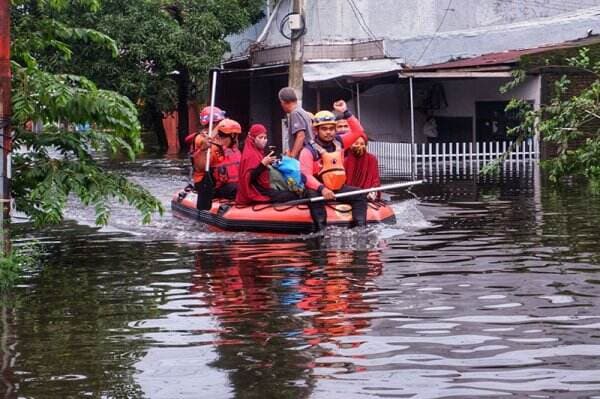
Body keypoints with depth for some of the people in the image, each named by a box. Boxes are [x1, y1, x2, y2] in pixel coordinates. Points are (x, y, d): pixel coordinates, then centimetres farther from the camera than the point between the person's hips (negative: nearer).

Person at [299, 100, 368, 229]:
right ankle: (321, 228, -42)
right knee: (314, 196, -36)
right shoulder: (309, 150, -12)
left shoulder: (338, 142, 8)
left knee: (360, 195, -11)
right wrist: (322, 189, -37)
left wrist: (346, 112, -2)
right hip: (318, 189, -6)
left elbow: (358, 131, 6)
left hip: (338, 188, 6)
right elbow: (306, 176, -21)